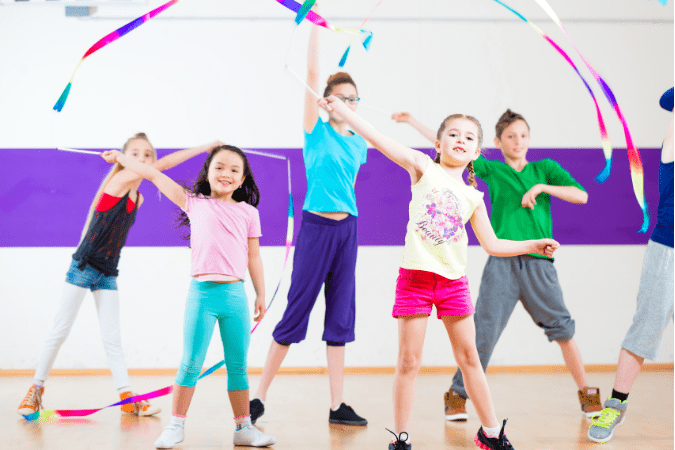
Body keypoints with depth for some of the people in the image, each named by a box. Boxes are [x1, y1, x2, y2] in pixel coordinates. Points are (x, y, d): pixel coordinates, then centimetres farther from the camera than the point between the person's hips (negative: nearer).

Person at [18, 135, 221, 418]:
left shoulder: (137, 198, 8)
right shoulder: (119, 179, -13)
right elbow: (164, 164, -21)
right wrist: (205, 147, -20)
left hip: (108, 274, 6)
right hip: (83, 267, -6)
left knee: (112, 336, 6)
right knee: (60, 331, 2)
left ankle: (127, 398, 6)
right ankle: (36, 389, 15)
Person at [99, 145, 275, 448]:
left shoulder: (248, 212, 10)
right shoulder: (195, 204, 8)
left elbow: (253, 256, 13)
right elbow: (156, 176, 12)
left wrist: (261, 294, 11)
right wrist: (121, 158, 17)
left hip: (235, 294, 1)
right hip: (202, 292, -1)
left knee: (238, 366, 7)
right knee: (190, 363, 0)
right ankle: (176, 426, 10)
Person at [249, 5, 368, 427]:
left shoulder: (360, 145, 12)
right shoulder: (316, 130, -1)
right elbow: (313, 72, -8)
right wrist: (317, 24, -9)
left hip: (347, 229, 5)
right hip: (316, 226, -5)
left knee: (341, 316, 6)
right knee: (297, 310, -2)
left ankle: (338, 405, 11)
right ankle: (260, 397, 10)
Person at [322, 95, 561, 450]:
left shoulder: (473, 197, 10)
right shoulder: (423, 168, 1)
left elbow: (492, 245, 16)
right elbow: (377, 138, -5)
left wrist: (534, 245, 8)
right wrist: (338, 107, -9)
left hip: (453, 281, 3)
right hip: (416, 276, -3)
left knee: (469, 357, 11)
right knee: (409, 361, 0)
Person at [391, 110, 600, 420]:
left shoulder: (545, 168, 14)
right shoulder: (492, 170, 12)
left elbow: (581, 196, 6)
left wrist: (541, 187, -5)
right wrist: (414, 123, 9)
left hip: (538, 262, 1)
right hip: (501, 262, 0)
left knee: (561, 326, -1)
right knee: (484, 329, -5)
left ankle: (587, 394, 12)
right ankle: (457, 395, 5)